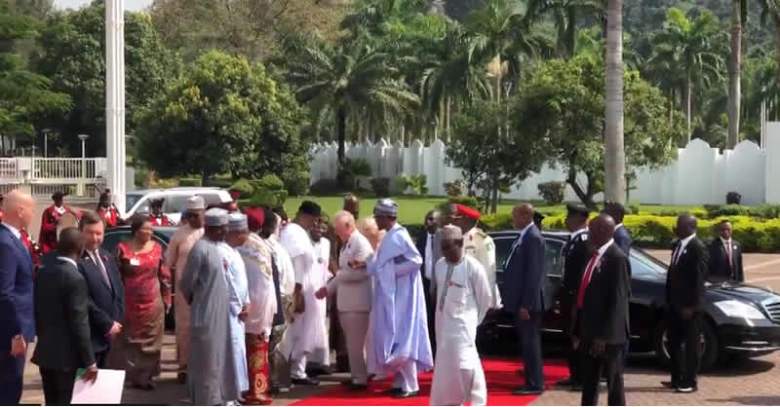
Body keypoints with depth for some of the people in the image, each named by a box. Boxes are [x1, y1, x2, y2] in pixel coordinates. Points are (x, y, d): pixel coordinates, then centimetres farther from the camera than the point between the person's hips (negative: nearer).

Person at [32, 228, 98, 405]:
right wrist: (89, 361, -15)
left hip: (45, 351, 8)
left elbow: (37, 308, 12)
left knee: (52, 403, 16)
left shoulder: (43, 271, 4)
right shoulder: (75, 278, -19)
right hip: (66, 355, -8)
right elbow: (79, 323, -19)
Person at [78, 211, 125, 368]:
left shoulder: (107, 257, 12)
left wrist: (117, 321, 2)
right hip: (88, 336, -8)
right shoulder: (76, 261, -18)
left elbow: (119, 290, 15)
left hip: (108, 334, 8)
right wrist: (108, 324, -12)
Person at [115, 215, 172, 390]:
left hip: (153, 304, 2)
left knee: (151, 341, 5)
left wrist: (167, 300, 7)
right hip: (130, 304, -2)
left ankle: (147, 376, 14)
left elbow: (165, 276, 7)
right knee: (131, 341, 5)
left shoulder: (157, 248, 2)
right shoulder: (123, 248, -5)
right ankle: (132, 376, 13)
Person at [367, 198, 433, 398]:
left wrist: (394, 270, -16)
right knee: (393, 339, 11)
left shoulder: (399, 236, -16)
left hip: (400, 297, -10)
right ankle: (400, 382, 16)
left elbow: (416, 260, -21)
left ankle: (410, 385, -3)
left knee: (401, 339, -7)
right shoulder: (389, 237, 12)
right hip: (390, 297, 10)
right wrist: (365, 265, 7)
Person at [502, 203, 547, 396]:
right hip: (521, 300, 10)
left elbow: (534, 274, -21)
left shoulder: (533, 238, -17)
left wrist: (526, 304, -21)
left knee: (530, 342, -3)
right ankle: (532, 381, 22)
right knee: (527, 342, 14)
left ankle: (535, 384, 4)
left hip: (528, 302, -10)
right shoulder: (525, 236, 12)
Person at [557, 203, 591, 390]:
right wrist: (564, 295, 16)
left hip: (577, 297, -9)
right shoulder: (573, 239, 11)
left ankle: (583, 378, 5)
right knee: (571, 336, 15)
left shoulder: (585, 240, -18)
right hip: (569, 294, 9)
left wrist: (577, 300, -22)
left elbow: (584, 271, -22)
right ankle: (575, 375, 25)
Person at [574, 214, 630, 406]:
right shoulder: (594, 255, 11)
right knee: (588, 382, 14)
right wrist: (578, 331, 15)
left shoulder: (617, 258, -15)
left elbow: (618, 301, -19)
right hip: (589, 332, 9)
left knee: (613, 382, 2)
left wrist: (604, 336, -20)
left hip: (609, 335, -9)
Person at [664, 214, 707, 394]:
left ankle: (689, 382, 7)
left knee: (691, 344, 1)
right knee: (674, 343, 13)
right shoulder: (678, 245, 11)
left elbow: (699, 278, -17)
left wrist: (691, 306, -18)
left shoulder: (698, 248, -14)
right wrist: (669, 300, 13)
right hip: (674, 304, 8)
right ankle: (677, 379, 23)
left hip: (689, 305, -8)